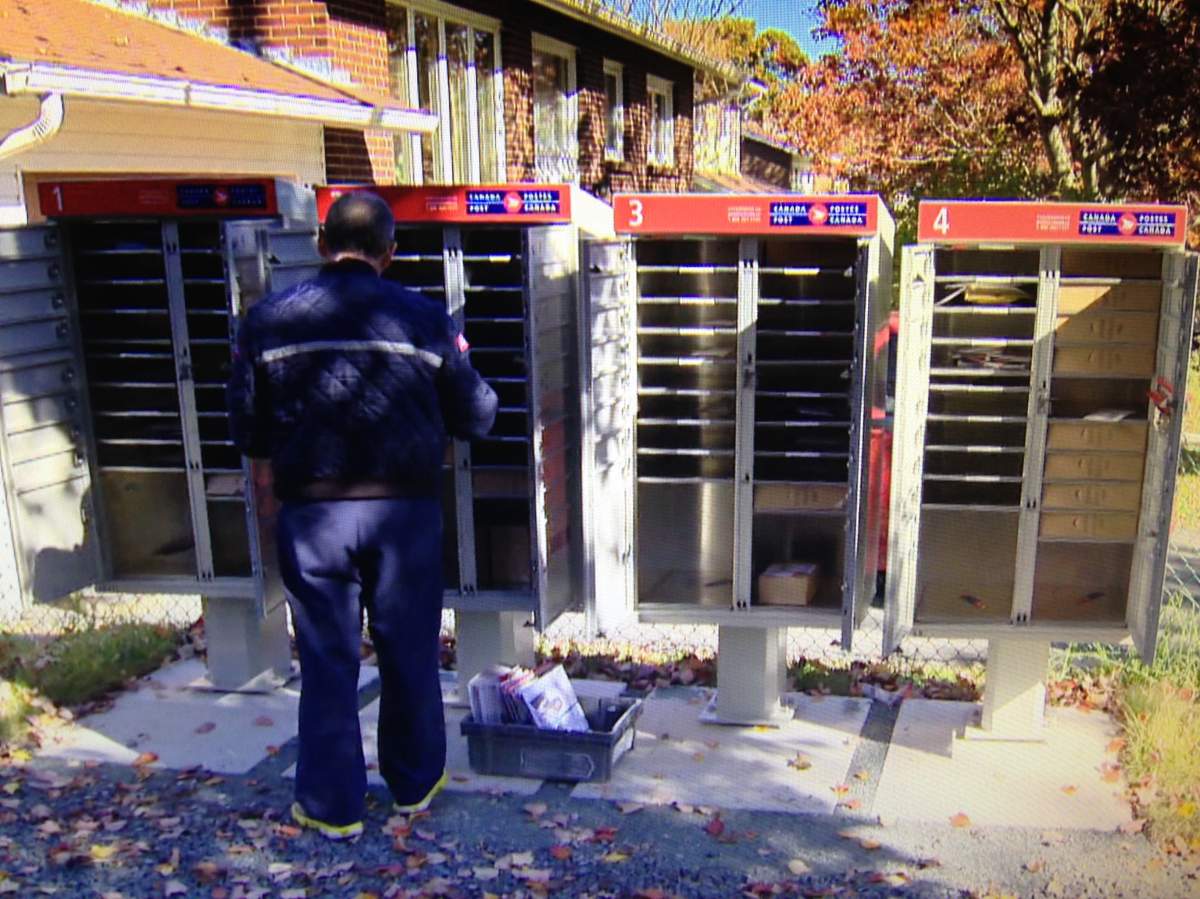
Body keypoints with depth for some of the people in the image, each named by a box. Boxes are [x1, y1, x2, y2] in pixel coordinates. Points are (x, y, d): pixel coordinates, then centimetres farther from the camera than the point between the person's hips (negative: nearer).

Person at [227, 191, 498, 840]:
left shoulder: (269, 319, -2)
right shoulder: (425, 318, -4)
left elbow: (248, 431, 2)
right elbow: (475, 419, 2)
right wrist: (458, 355, 22)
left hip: (312, 513, 0)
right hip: (403, 511, 0)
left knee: (327, 661, 12)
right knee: (410, 654, 16)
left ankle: (332, 806, 23)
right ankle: (415, 783, 34)